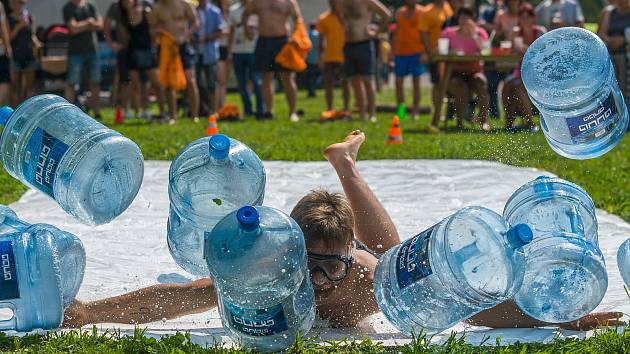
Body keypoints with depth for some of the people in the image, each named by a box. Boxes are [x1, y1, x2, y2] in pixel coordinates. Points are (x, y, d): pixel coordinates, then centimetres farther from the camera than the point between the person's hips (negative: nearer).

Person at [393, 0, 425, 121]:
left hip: (416, 52, -4)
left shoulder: (421, 12, -1)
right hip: (400, 51, 4)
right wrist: (393, 52, 11)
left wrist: (424, 53, -14)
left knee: (416, 82, 1)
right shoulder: (400, 12, 12)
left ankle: (415, 111, 6)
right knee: (399, 82, 3)